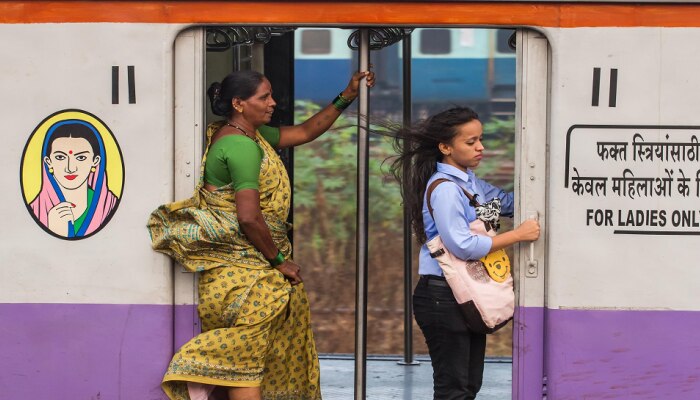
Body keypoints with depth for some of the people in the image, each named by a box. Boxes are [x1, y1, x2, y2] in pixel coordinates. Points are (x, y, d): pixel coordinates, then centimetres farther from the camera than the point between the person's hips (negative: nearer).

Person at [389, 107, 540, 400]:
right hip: (443, 296, -9)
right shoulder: (444, 188, -17)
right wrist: (518, 235, -19)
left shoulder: (471, 183, 11)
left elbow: (506, 202, 23)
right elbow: (462, 245, -24)